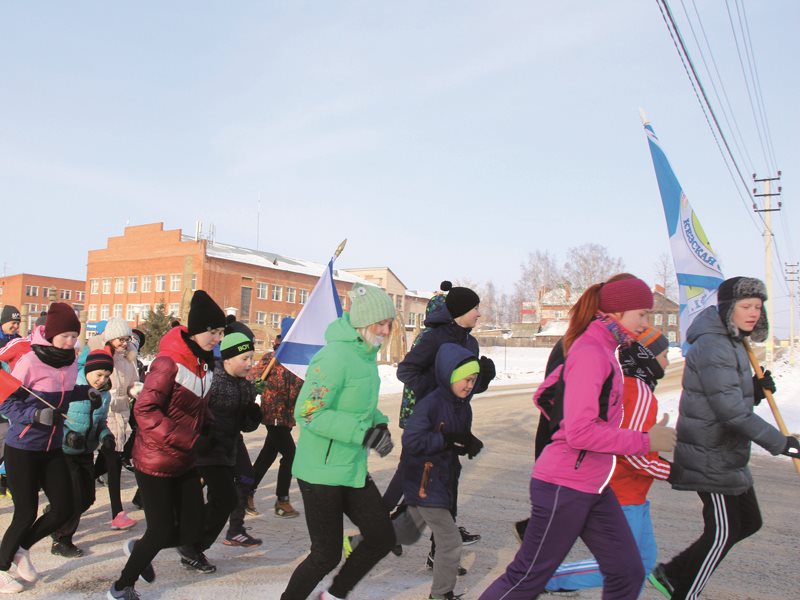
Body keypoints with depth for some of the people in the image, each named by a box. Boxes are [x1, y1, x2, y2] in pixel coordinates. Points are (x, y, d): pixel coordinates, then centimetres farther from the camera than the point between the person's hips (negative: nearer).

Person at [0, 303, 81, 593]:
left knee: (64, 509, 4)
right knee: (26, 513, 1)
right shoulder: (29, 362, -19)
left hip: (52, 449, 6)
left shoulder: (71, 364, 1)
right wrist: (35, 415, -28)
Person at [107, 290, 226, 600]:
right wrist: (185, 439, -24)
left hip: (185, 462, 7)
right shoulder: (169, 362, -19)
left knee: (193, 530, 7)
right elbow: (144, 410, -22)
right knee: (162, 531, -1)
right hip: (155, 461, -7)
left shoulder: (205, 363, 5)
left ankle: (139, 548, 36)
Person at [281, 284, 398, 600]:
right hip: (322, 472, -8)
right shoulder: (335, 356, -22)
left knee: (382, 537, 10)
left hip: (353, 470, 8)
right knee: (327, 555, 4)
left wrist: (379, 424, -1)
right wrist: (364, 433, -27)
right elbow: (307, 414, -25)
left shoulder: (366, 354, 6)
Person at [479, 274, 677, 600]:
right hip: (564, 487, -9)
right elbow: (581, 433, -25)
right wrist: (645, 441, -17)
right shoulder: (591, 352, -19)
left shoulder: (599, 350, 10)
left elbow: (546, 392, 20)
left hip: (594, 488, 9)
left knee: (627, 574, 12)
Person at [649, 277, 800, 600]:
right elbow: (730, 409, -25)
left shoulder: (732, 343, 13)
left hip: (728, 455, 11)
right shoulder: (712, 346, -20)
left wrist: (757, 390, -1)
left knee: (749, 522, 18)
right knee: (722, 532, 0)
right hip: (710, 457, -10)